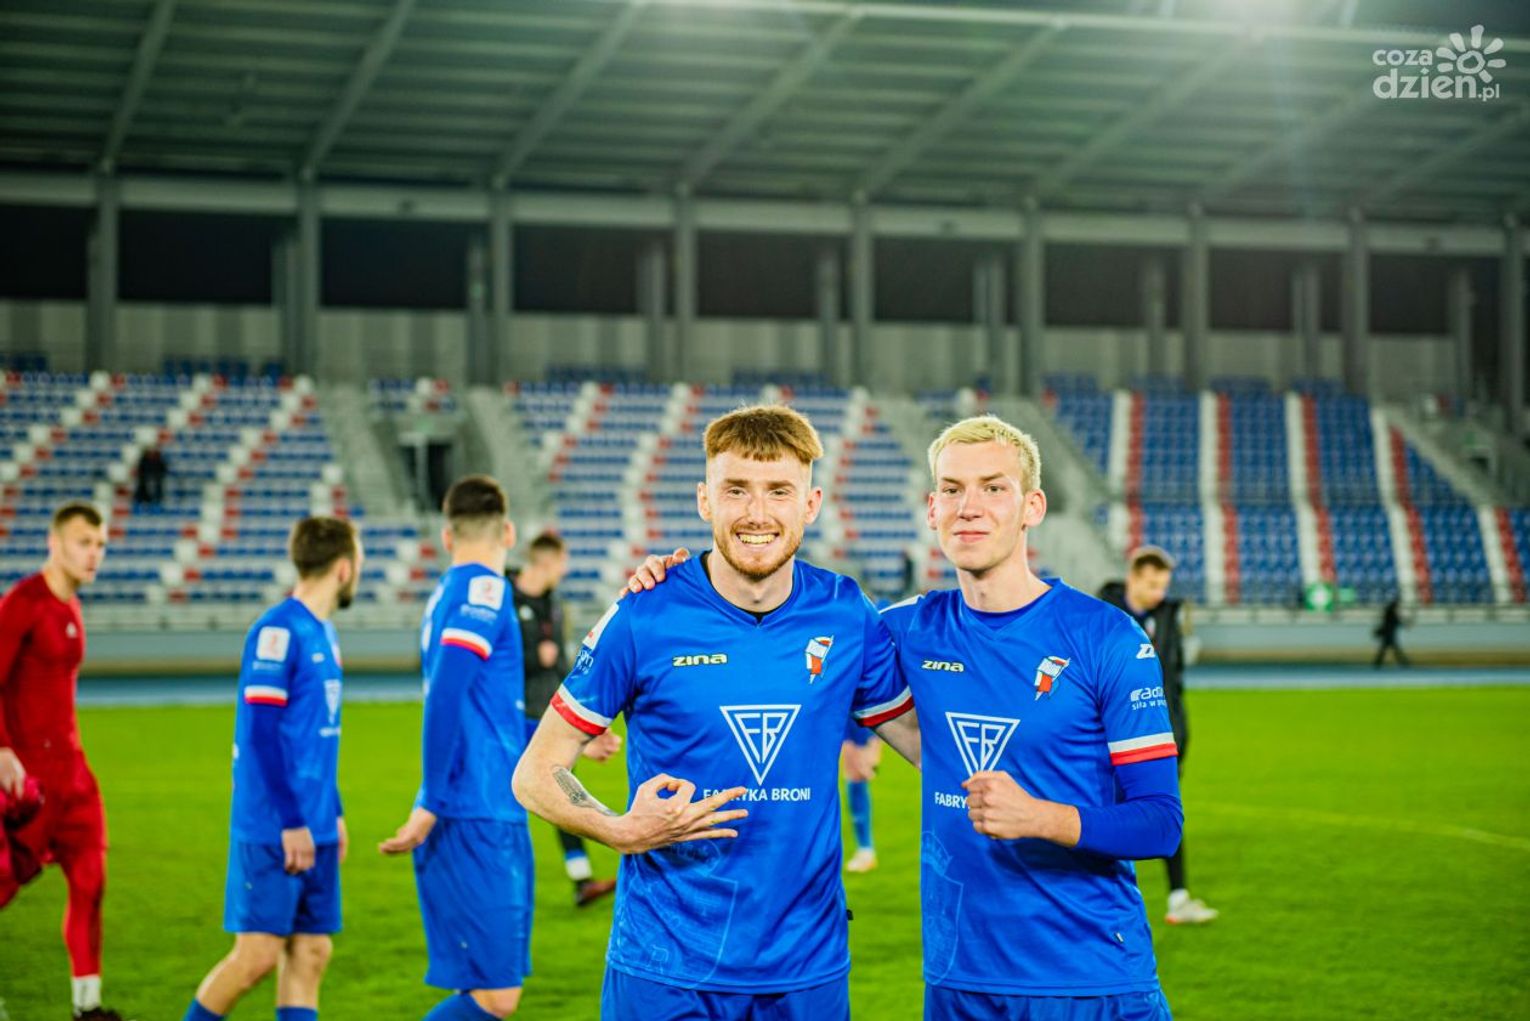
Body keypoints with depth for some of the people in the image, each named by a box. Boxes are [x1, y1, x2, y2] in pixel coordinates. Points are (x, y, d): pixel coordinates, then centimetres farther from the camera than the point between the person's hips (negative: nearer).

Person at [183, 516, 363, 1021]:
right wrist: (291, 821, -19)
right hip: (273, 831, -9)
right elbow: (260, 730, -17)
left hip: (314, 829, 9)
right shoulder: (277, 630, -13)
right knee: (258, 955, -6)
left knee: (310, 954, 6)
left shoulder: (323, 633, 14)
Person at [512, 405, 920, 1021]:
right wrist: (621, 831, -20)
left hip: (807, 967, 2)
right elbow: (535, 774, -2)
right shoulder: (644, 619, -8)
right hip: (665, 968, -2)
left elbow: (935, 748, 12)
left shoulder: (846, 617, 0)